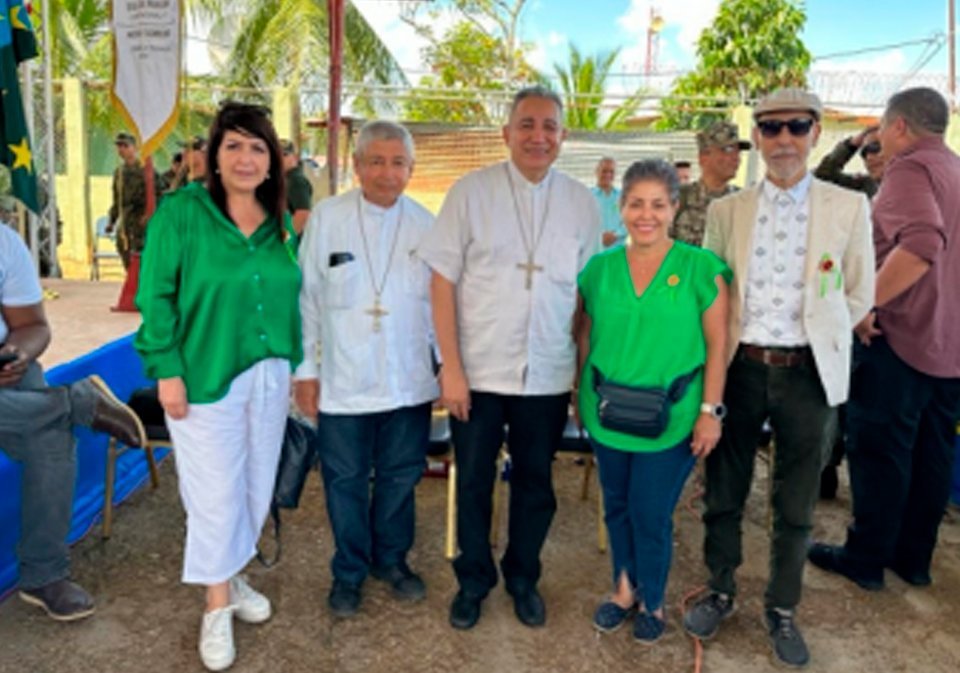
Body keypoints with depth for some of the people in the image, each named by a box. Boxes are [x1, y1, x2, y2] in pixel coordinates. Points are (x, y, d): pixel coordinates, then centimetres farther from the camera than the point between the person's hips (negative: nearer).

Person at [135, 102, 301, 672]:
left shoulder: (282, 223, 7)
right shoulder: (180, 211, -8)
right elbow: (156, 296, -9)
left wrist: (295, 366, 10)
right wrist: (167, 370, -13)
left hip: (270, 378, 5)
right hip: (207, 378, -5)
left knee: (257, 486, 14)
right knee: (216, 491, 3)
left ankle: (232, 575, 36)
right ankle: (217, 604, 21)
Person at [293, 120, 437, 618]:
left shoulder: (425, 224, 0)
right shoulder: (326, 218, -5)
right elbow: (307, 296, -1)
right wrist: (305, 369, -1)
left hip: (409, 381, 2)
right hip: (343, 381, -1)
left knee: (400, 477, 15)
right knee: (345, 480, 12)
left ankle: (391, 559, 38)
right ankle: (349, 571, 33)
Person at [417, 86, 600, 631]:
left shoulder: (583, 203, 2)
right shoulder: (471, 192, -4)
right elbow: (443, 281, -5)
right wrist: (451, 366, -9)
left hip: (548, 375, 2)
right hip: (478, 371, -1)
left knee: (536, 482, 15)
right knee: (473, 481, 12)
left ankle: (523, 578, 37)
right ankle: (473, 580, 34)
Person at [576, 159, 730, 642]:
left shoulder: (701, 267, -7)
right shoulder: (599, 267, 1)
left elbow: (717, 345, -6)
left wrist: (710, 411, -9)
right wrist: (586, 397, 10)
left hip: (671, 417, -3)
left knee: (651, 514, 6)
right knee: (616, 506, 17)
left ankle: (652, 602, 31)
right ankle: (624, 588, 40)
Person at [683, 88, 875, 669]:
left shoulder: (849, 207, -1)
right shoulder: (726, 210, 3)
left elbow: (859, 297, 4)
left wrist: (818, 340, 3)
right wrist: (718, 355, 1)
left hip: (808, 373, -1)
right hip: (738, 367, 1)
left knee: (796, 505, 12)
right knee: (724, 492, 13)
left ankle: (782, 610, 32)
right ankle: (721, 592, 35)